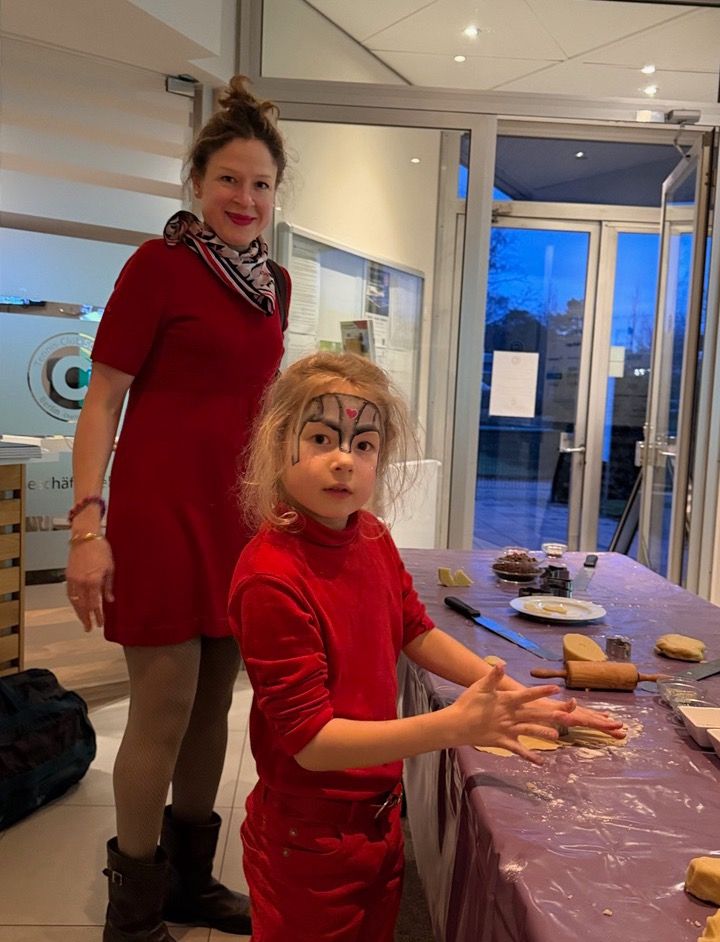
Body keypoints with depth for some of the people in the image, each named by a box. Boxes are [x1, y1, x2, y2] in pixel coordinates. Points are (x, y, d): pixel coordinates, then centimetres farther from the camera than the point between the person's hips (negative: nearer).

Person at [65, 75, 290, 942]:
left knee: (213, 705, 14)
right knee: (163, 710, 2)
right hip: (162, 508, -6)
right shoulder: (158, 265, -6)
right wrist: (87, 526, -15)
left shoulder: (274, 282, 12)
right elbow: (102, 400, -8)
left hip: (241, 512, 6)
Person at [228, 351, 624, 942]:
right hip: (310, 843, -6)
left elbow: (417, 632, 10)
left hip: (380, 819, 7)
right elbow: (311, 739, -26)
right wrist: (456, 725, -32)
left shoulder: (372, 538, -4)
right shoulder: (270, 577, -27)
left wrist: (518, 698, 3)